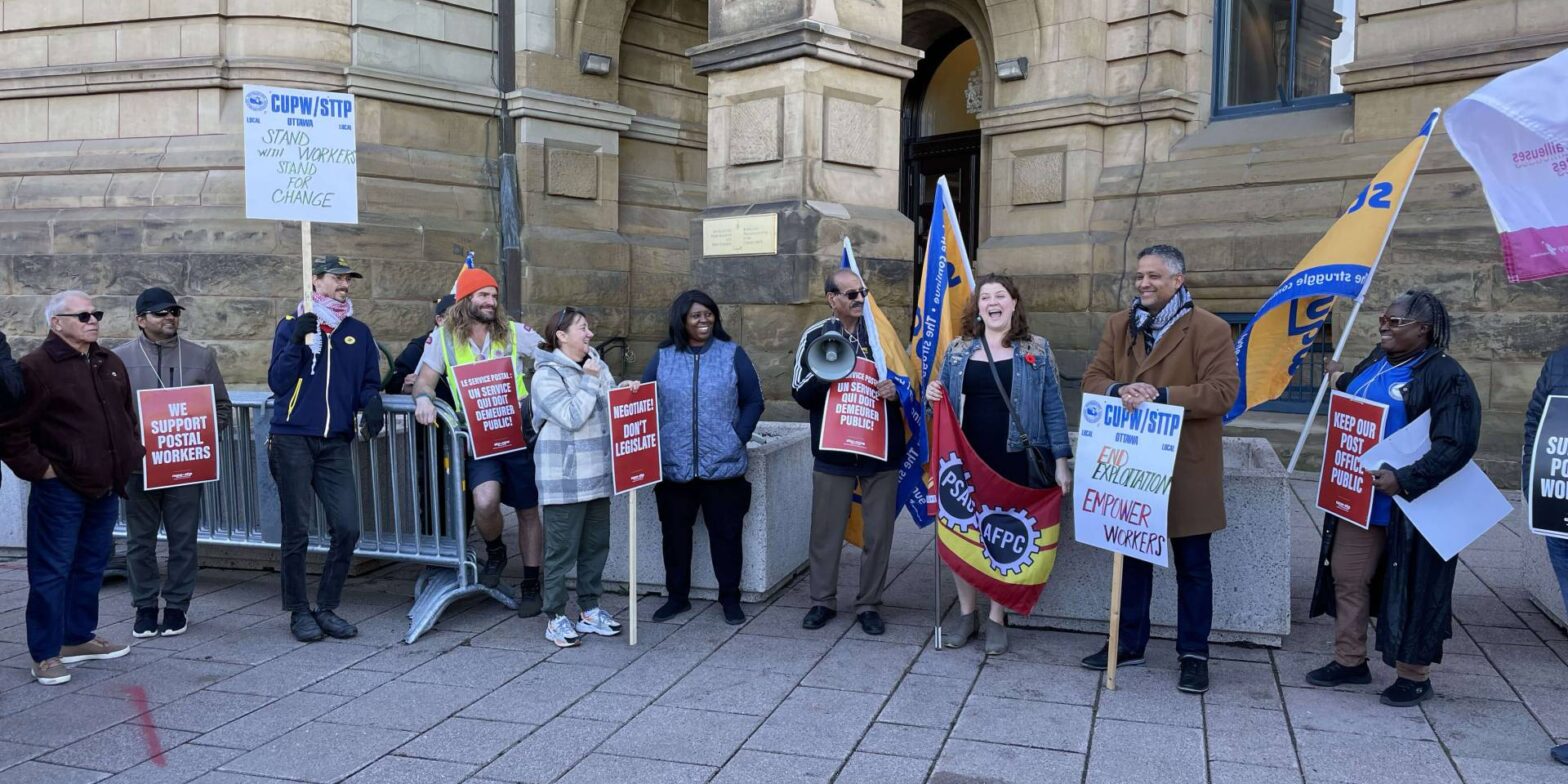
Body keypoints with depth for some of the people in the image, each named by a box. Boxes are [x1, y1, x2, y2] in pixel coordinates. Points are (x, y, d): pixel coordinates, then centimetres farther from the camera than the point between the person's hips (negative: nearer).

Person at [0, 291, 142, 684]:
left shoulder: (110, 363, 11)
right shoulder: (37, 367, -11)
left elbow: (128, 416, 24)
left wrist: (131, 455, 14)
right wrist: (39, 469, -13)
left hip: (105, 489, 7)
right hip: (60, 490, -7)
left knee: (91, 566, 16)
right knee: (51, 572, 0)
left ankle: (79, 637, 30)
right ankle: (45, 654, 9)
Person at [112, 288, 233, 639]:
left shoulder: (201, 356, 8)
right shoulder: (120, 358, 5)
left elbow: (222, 407, 11)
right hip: (139, 463, 0)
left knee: (183, 539, 4)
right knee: (140, 540, 6)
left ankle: (177, 606, 15)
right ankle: (145, 607, 18)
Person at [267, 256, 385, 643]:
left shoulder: (359, 332, 11)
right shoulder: (291, 326, 4)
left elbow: (369, 381, 13)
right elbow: (278, 382, -4)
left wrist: (371, 402, -9)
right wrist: (298, 340, -14)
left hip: (336, 443, 2)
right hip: (293, 440, -2)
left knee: (347, 529, -4)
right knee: (296, 532, 2)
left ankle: (327, 607, 12)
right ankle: (299, 611, 14)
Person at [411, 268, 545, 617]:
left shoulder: (515, 332, 2)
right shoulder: (443, 337, 3)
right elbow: (424, 380, 2)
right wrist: (423, 398, -20)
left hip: (520, 434, 1)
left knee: (528, 511, 8)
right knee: (485, 503, -25)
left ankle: (531, 585, 26)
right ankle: (495, 552, 9)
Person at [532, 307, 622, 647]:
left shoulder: (596, 365, 11)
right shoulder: (547, 375, -11)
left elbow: (611, 408, 17)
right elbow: (572, 417, -20)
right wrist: (589, 381, -15)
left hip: (596, 474, 7)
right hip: (564, 477, -7)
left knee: (596, 545, 13)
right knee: (562, 549, 0)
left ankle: (589, 610, 25)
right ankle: (556, 618, 11)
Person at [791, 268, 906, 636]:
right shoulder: (815, 336, 2)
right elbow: (801, 394, 2)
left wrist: (896, 388, -12)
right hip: (833, 451, 0)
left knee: (878, 532, 6)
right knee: (826, 531, 7)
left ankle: (869, 604, 20)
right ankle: (823, 601, 23)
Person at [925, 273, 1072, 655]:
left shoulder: (1037, 350, 2)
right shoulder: (958, 350, 8)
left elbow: (1053, 409, 2)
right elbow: (946, 405, 18)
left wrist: (1061, 461, -3)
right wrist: (933, 395, -6)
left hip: (1016, 462, -2)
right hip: (966, 461, 2)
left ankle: (997, 618, 20)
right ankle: (966, 613, 23)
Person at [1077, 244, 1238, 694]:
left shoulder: (1209, 329, -8)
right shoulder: (1119, 326, 9)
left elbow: (1223, 391, -16)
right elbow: (1093, 377, 4)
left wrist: (1162, 395, -26)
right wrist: (1119, 391, -18)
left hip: (1186, 469, -5)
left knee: (1192, 566, 8)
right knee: (1132, 557, 15)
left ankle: (1194, 654, 20)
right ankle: (1129, 644, 28)